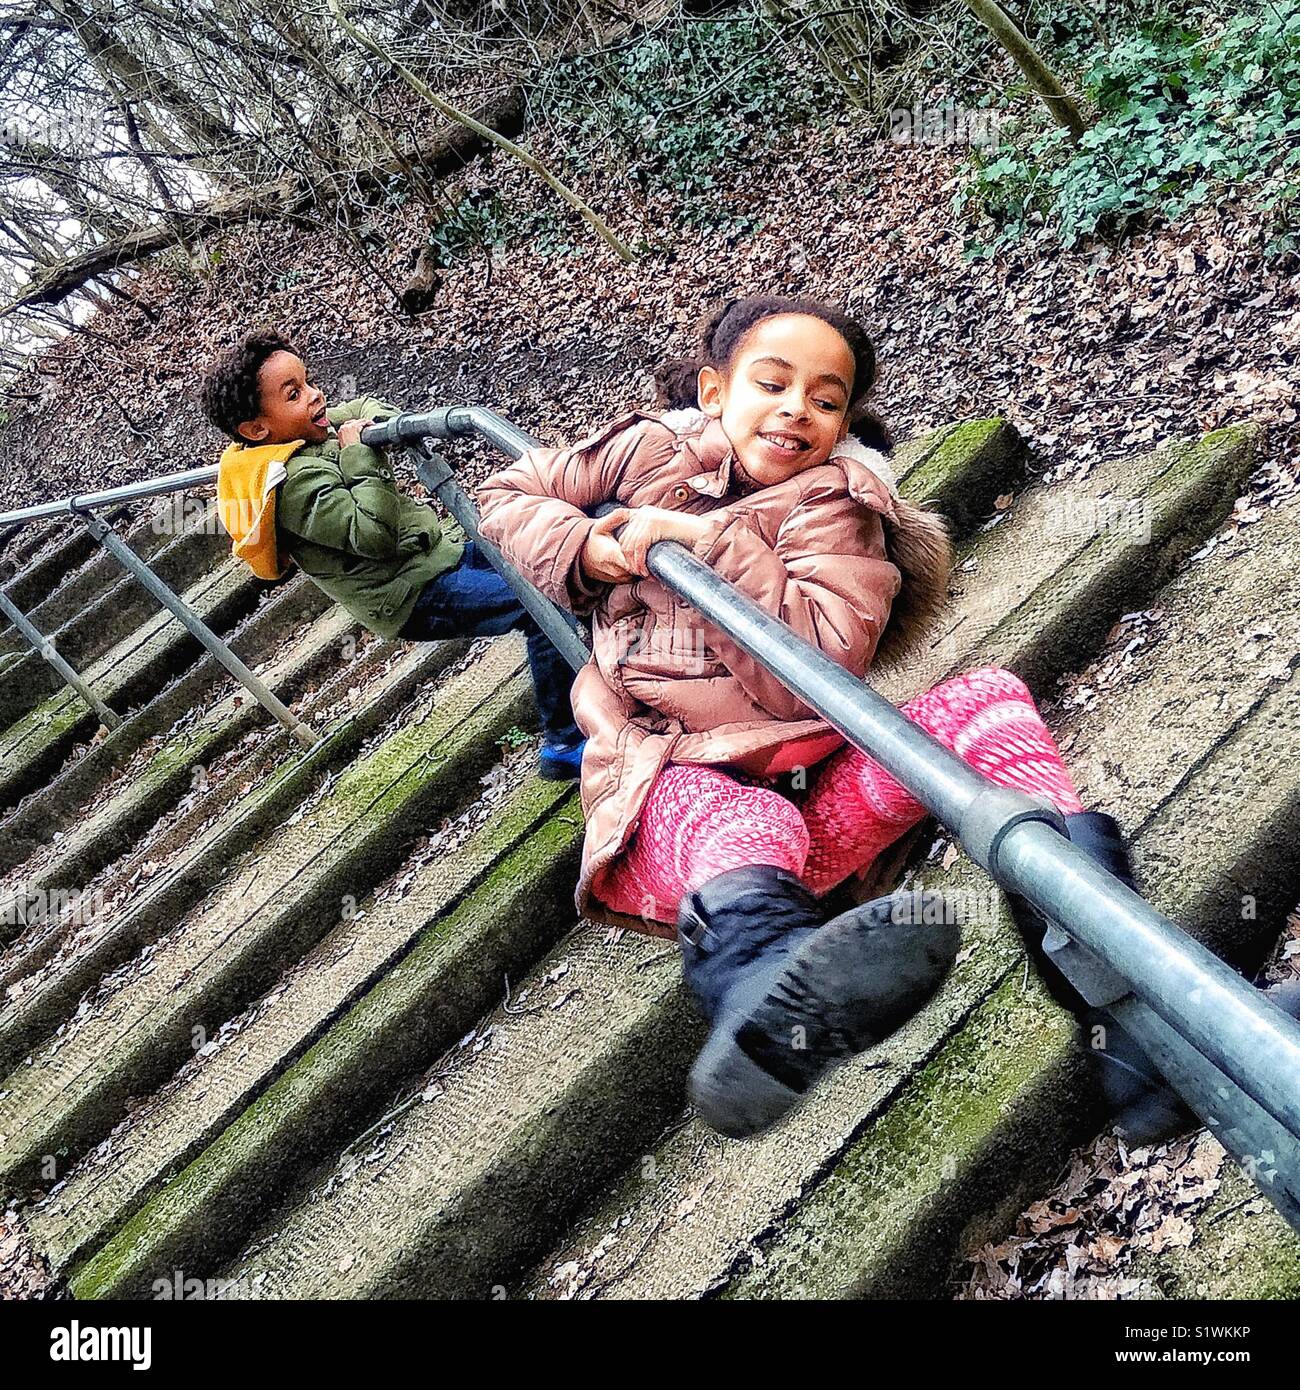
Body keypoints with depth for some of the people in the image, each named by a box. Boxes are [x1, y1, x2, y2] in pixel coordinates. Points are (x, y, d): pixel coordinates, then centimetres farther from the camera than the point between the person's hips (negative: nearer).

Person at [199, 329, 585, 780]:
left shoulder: (316, 434, 7)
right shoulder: (296, 483, -21)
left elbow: (363, 407, 25)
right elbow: (374, 535, -28)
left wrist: (379, 418, 3)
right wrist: (360, 458, -21)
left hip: (441, 548, 10)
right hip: (418, 598, -10)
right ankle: (563, 745, -13)